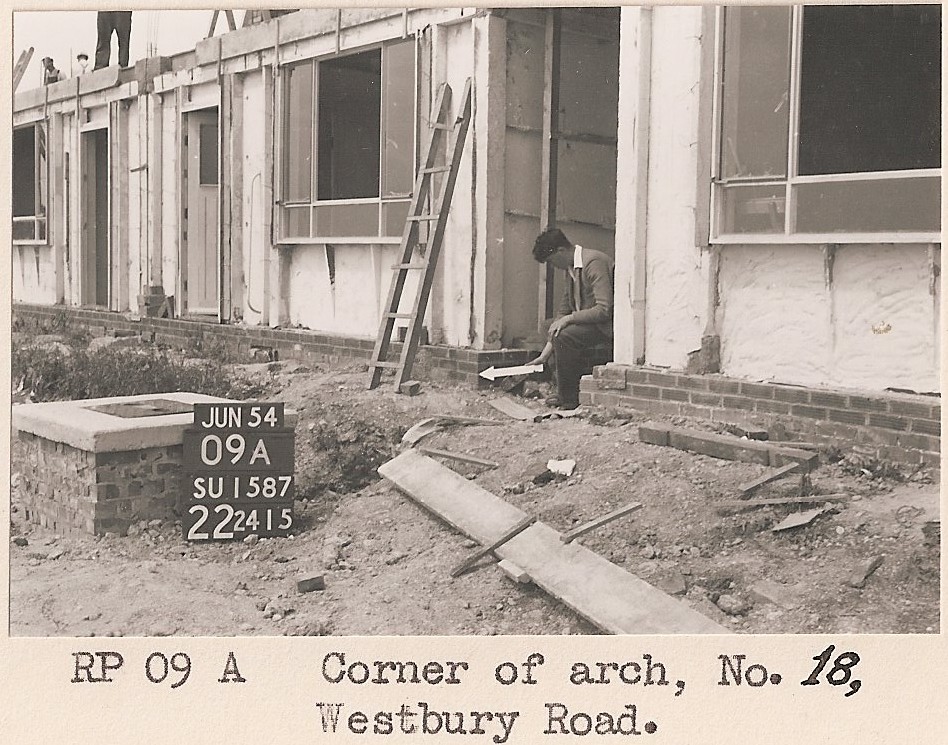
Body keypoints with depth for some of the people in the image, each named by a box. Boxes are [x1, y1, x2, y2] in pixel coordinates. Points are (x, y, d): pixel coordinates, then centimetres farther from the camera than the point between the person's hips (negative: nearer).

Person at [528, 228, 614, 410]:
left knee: (563, 336, -25)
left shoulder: (594, 262, -19)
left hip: (609, 324, -11)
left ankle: (569, 399, -10)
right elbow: (564, 311, 12)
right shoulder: (572, 268, 10)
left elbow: (604, 309, -26)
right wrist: (545, 354, 9)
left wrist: (569, 318, -22)